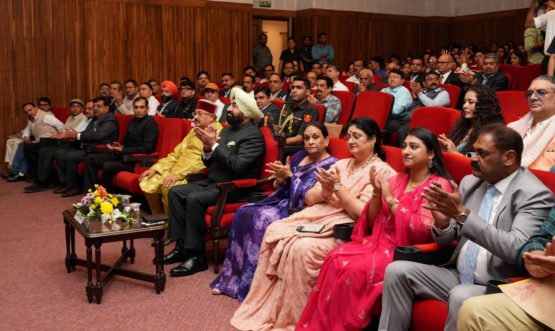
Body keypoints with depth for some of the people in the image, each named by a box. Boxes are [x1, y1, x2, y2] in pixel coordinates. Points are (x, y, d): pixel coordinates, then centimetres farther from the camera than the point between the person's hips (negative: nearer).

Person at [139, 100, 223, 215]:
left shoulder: (217, 133, -9)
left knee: (168, 185, -31)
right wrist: (155, 168, 9)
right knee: (148, 182, -7)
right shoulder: (194, 131, 20)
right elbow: (177, 153, 21)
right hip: (176, 171, 8)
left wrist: (178, 174, -25)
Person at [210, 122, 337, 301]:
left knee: (262, 219, -29)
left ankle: (251, 283, -19)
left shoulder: (330, 165, -7)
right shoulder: (299, 156, 14)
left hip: (301, 211, -7)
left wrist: (290, 175, -15)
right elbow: (280, 188, 16)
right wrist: (280, 178, -7)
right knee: (244, 213, -13)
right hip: (282, 201, 8)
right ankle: (233, 278, -8)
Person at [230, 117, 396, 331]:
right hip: (318, 217, 7)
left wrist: (338, 187, -15)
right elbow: (309, 199, 13)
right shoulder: (340, 164, 19)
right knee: (274, 232, -16)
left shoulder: (382, 172, -3)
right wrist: (326, 190, -7)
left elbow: (364, 214, -15)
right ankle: (266, 308, -10)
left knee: (303, 248, -31)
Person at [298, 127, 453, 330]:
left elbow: (422, 231, -18)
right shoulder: (398, 179, 15)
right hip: (379, 242, 7)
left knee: (353, 268, -28)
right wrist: (377, 193, -4)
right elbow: (372, 222, 13)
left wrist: (391, 200, -14)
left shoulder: (438, 185, -6)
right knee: (337, 257, -19)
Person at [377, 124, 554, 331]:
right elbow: (446, 240, 14)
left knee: (461, 296, -35)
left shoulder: (535, 194, -11)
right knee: (397, 271, -10)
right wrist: (442, 223, -11)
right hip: (458, 276, 6)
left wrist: (463, 214, -28)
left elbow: (516, 249, -26)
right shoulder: (469, 182, 7)